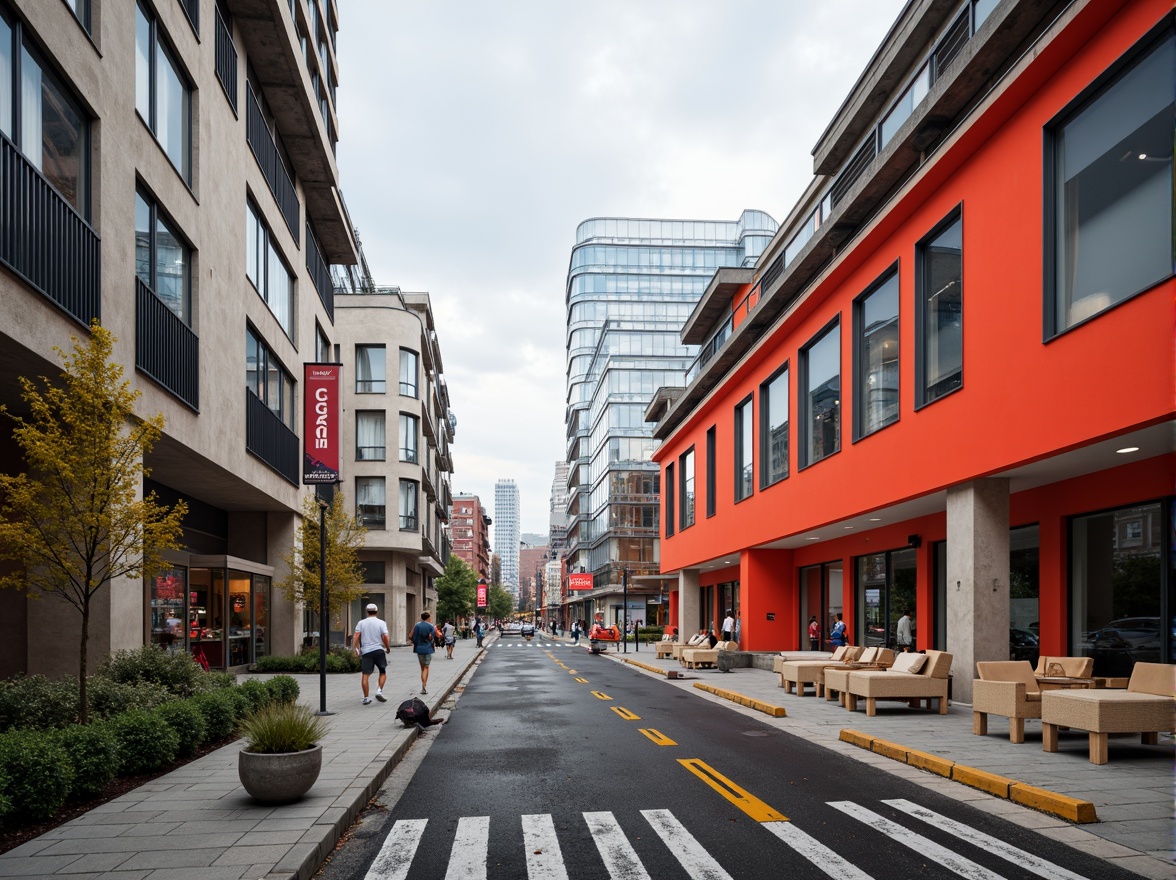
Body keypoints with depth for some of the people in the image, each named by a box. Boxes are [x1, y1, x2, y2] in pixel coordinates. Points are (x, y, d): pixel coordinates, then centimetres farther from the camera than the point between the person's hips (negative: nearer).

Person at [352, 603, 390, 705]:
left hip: (366, 652, 1)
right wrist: (388, 648, 7)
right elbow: (385, 637, -7)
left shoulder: (361, 623, 5)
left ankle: (366, 698, 4)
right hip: (379, 650, -1)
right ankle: (379, 691, -4)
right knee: (383, 672, 14)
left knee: (365, 675, 4)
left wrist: (355, 648, 2)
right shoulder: (381, 623, 0)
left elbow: (356, 636, -4)